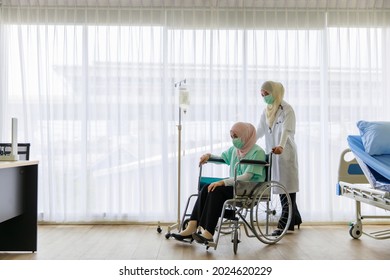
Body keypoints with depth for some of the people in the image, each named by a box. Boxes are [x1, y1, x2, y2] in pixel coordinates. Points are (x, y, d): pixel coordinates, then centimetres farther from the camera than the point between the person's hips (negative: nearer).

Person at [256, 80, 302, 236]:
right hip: (273, 153, 7)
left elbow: (286, 130, -23)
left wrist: (281, 146, -39)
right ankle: (294, 219, 24)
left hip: (285, 153, -7)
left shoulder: (286, 109, -9)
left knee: (287, 188, -5)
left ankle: (284, 224, -4)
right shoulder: (266, 111, 13)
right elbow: (259, 131, 13)